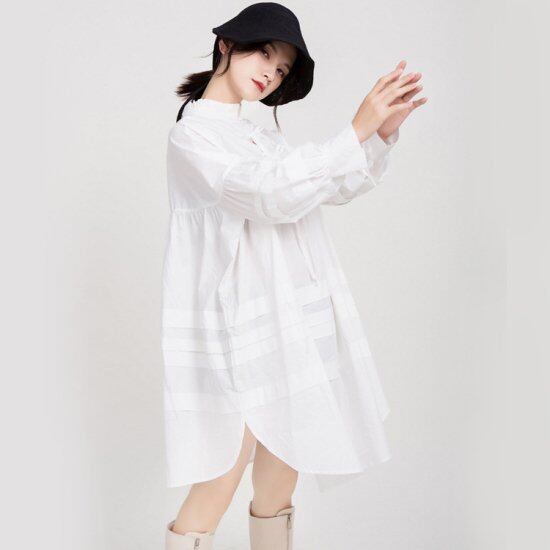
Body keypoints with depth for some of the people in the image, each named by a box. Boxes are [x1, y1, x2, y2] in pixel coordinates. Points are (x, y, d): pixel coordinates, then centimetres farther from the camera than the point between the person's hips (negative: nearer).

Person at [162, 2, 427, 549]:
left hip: (289, 325, 8)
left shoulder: (262, 137, 18)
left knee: (282, 469, 12)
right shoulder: (191, 135, -6)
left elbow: (338, 186, 13)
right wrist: (357, 129, -22)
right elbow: (273, 195, -21)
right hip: (238, 330, -8)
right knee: (222, 476, -7)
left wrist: (384, 131, -3)